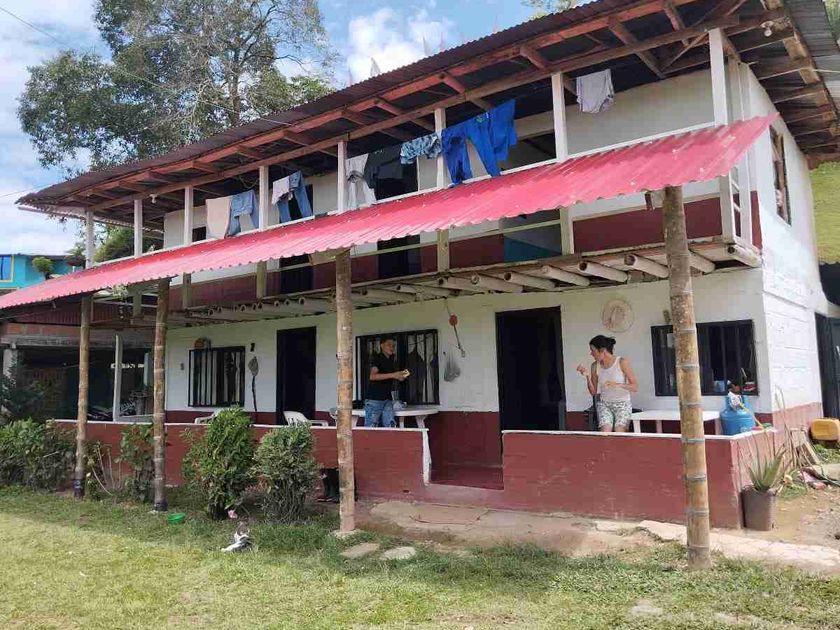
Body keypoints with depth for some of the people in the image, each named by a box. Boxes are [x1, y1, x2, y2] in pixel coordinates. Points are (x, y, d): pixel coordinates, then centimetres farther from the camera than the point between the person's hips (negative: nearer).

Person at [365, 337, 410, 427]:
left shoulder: (392, 360, 17)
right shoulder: (377, 357, -4)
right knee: (371, 427, -5)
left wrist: (400, 377, 3)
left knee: (390, 426, 0)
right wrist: (393, 375, -21)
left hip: (387, 399, 7)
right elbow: (372, 376, -19)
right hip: (374, 398, -7)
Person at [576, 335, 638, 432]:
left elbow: (635, 387, -11)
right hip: (604, 404, 3)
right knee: (604, 433, -20)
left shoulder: (622, 362, -11)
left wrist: (617, 385, -27)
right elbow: (593, 392, 5)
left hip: (622, 404, -2)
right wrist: (588, 376, -11)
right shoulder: (595, 366, -1)